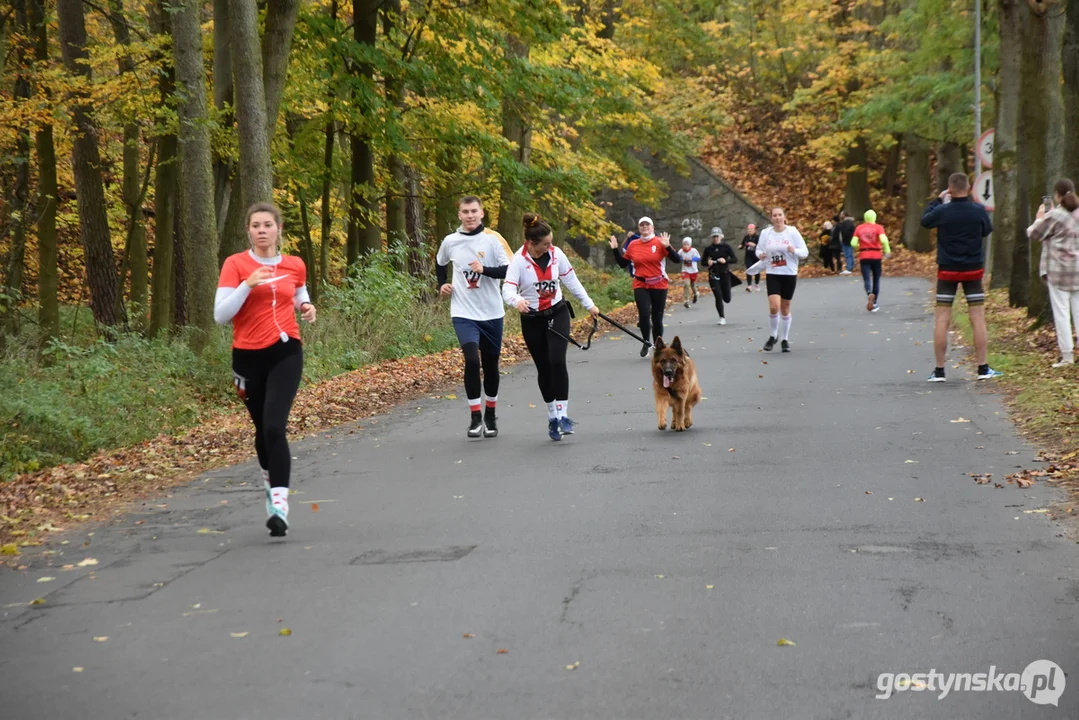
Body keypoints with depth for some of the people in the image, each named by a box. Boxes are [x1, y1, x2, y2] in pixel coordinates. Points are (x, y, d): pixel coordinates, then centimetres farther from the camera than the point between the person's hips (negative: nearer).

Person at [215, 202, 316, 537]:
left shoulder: (295, 265, 4)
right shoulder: (235, 264, -4)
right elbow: (220, 315, -11)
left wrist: (306, 308, 2)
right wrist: (248, 285, -22)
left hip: (285, 353, 0)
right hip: (248, 357, 0)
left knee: (274, 426, -18)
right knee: (262, 429, 13)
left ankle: (279, 505, -21)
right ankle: (271, 489, 39)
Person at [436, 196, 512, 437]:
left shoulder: (493, 239, -5)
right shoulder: (450, 242, 2)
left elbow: (509, 270, -9)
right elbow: (440, 263, 24)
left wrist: (484, 269, -23)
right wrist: (442, 284, 9)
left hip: (492, 313, 0)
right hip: (464, 314, 0)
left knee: (490, 365, 11)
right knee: (472, 360, -18)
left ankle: (490, 415, 29)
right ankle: (475, 417, -10)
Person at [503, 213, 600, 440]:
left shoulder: (556, 254, -5)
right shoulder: (519, 261, -16)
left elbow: (571, 280, 8)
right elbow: (508, 290, -26)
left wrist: (589, 304, 14)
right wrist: (517, 300, -49)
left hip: (557, 313, 1)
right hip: (532, 320, -1)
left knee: (557, 361, -17)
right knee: (544, 369, 7)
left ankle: (562, 415, -13)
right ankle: (552, 416, 22)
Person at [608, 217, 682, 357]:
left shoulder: (660, 242, -7)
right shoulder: (633, 245, 1)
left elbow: (677, 259, -11)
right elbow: (622, 263, 12)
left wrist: (667, 246, -23)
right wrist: (615, 250, 2)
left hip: (659, 285, -1)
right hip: (640, 285, 1)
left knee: (657, 318, 7)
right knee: (644, 314, -17)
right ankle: (646, 342, 6)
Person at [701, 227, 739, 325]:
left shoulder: (726, 247, -1)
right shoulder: (708, 249, 3)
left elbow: (735, 259, -5)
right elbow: (703, 262, 11)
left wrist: (726, 260, -23)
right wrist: (708, 263, -12)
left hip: (725, 274, 0)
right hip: (713, 275, 0)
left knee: (727, 299, 0)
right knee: (718, 297, -12)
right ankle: (722, 318, -2)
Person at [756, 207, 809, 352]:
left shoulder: (793, 232, -4)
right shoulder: (766, 233, 1)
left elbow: (805, 252, -2)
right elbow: (759, 250, 13)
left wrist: (794, 251, -23)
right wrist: (760, 255, -11)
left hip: (789, 274, 0)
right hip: (772, 274, 0)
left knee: (785, 308, 8)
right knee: (774, 306, -16)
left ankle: (784, 339, 23)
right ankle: (772, 336, 6)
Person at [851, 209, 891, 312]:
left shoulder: (859, 228, 3)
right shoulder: (878, 227, -2)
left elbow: (853, 243, -2)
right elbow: (884, 240, -17)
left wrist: (857, 249, 19)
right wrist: (887, 251, -4)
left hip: (864, 257, 0)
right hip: (876, 256, 0)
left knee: (866, 279, -6)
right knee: (876, 279, 13)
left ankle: (869, 294, -37)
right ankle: (875, 303, 15)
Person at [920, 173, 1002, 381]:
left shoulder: (942, 212, -11)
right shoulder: (978, 210, -8)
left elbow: (924, 220, 9)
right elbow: (987, 230, 10)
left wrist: (937, 200, 18)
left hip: (947, 270, -1)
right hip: (973, 270, 1)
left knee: (942, 320, 3)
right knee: (978, 319, 4)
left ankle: (939, 370, 3)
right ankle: (983, 368, 4)